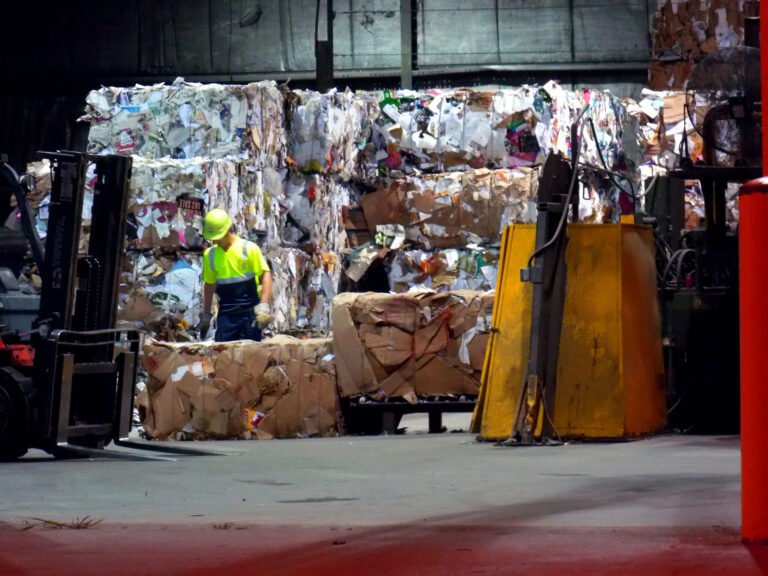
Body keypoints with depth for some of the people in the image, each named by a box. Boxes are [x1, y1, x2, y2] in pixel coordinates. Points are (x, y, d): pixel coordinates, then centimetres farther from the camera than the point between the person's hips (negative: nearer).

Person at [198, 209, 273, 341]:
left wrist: (263, 306, -20)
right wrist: (206, 314, 18)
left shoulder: (249, 248, -6)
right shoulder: (210, 254, 7)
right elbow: (209, 285, 17)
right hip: (226, 314, 3)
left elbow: (266, 275, -9)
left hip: (249, 312, -3)